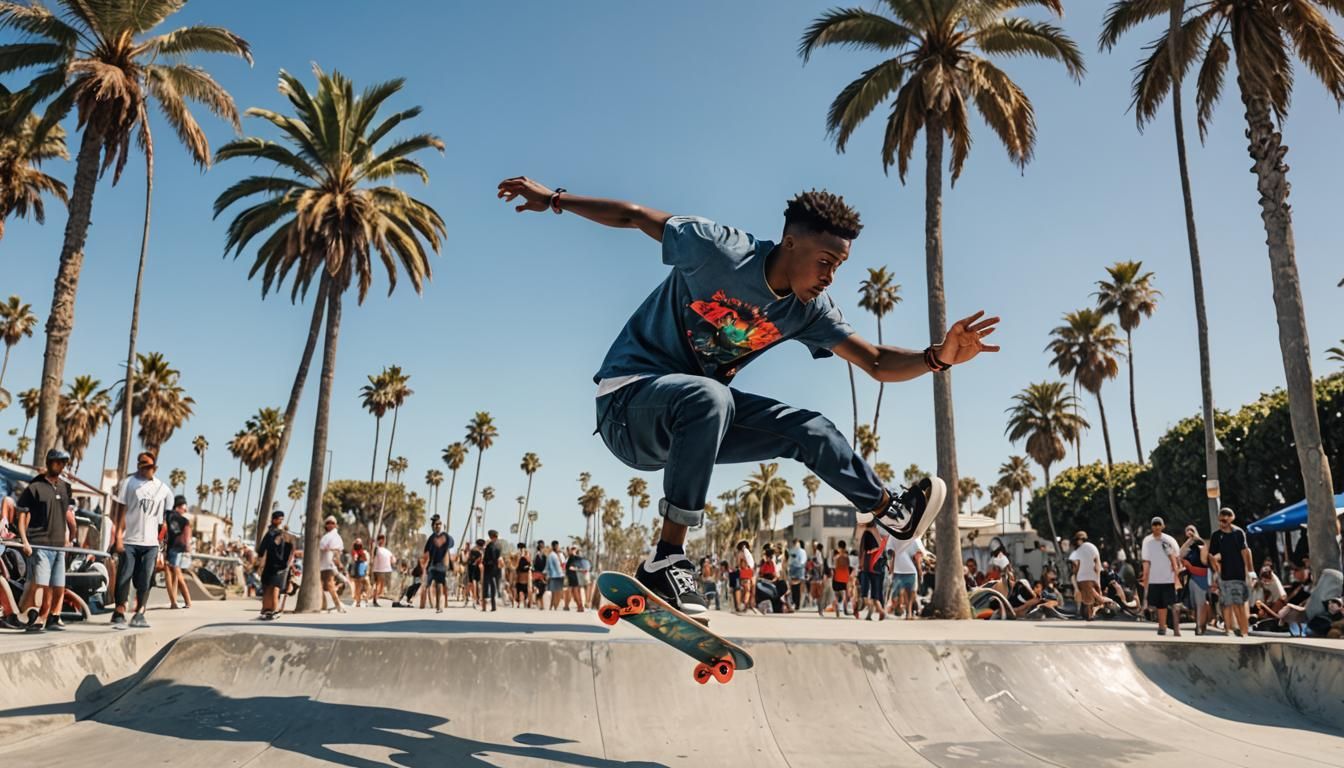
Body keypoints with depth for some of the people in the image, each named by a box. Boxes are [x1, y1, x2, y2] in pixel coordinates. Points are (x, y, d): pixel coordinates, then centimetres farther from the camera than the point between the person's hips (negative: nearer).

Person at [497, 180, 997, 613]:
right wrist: (554, 199, -5)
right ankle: (666, 560, -34)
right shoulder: (718, 249, -21)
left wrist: (940, 356, -22)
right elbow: (635, 216, -9)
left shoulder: (809, 311, -3)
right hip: (628, 400, -6)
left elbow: (878, 363, -4)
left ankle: (891, 511, 23)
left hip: (691, 416, 7)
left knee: (809, 430, 3)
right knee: (708, 397, -39)